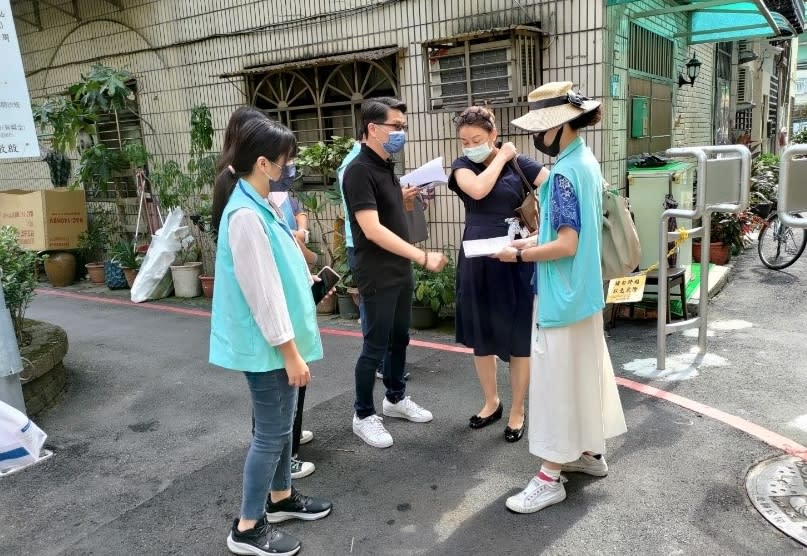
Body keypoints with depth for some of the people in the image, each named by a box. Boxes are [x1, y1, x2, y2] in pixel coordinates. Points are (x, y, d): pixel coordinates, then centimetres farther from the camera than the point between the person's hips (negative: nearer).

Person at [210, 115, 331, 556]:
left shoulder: (259, 205, 7)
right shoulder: (246, 215, -24)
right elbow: (262, 293, -23)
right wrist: (291, 352, -19)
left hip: (276, 340, 10)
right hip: (266, 344, -9)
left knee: (281, 424, 21)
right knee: (271, 432, 3)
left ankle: (281, 497, 39)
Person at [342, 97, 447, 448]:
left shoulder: (387, 166, 9)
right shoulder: (359, 171, -18)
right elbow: (372, 230, -26)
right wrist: (423, 256, -28)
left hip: (400, 271, 9)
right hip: (377, 276, -9)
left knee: (399, 339, 18)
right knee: (375, 347, 1)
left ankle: (396, 399, 36)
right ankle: (363, 416, 17)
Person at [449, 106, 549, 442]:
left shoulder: (519, 163, -3)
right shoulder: (462, 166, 3)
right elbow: (478, 190, -19)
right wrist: (500, 158, -9)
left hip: (515, 260, -3)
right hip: (477, 261, 3)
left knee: (518, 337, 5)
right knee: (480, 334, 14)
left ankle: (517, 410, 22)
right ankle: (491, 402, 33)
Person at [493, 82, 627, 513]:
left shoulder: (565, 173, -21)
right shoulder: (585, 162, 9)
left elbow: (565, 245, -25)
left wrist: (519, 256, -13)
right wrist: (531, 241, 10)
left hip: (562, 295, -10)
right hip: (583, 290, 10)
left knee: (555, 379, -2)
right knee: (583, 370, 19)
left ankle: (550, 478, 10)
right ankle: (591, 452, 34)